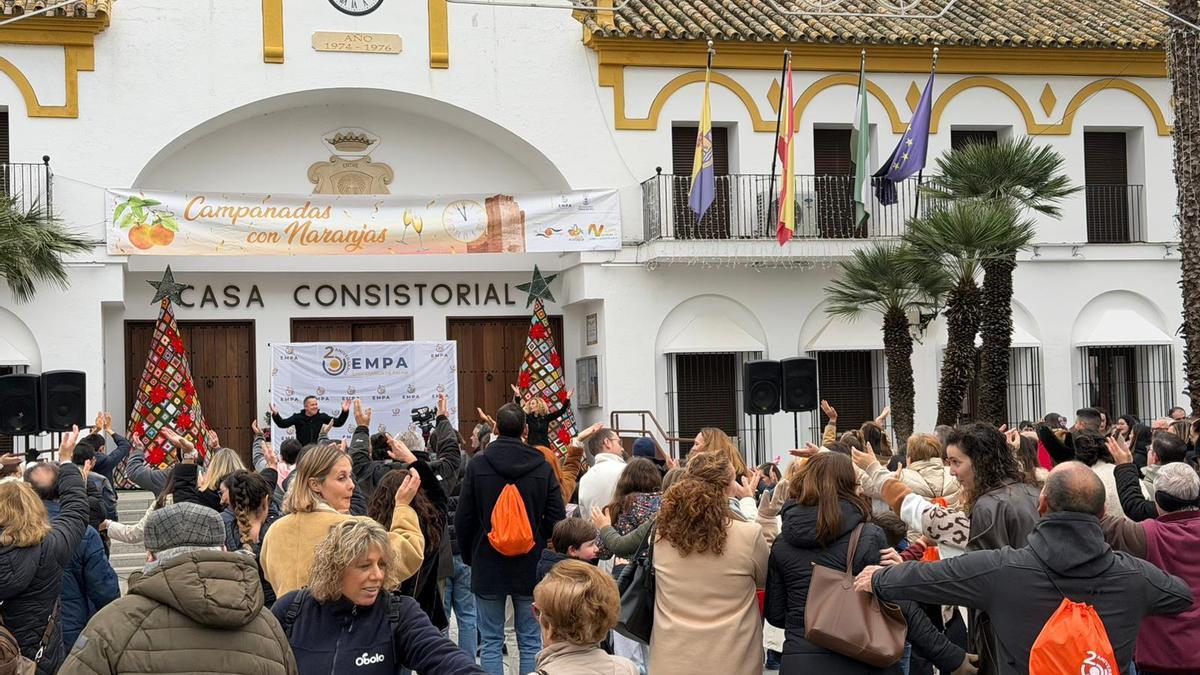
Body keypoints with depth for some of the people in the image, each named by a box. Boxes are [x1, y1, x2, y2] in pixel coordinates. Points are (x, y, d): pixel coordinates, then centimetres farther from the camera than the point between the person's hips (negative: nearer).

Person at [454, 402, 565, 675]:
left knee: (491, 642, 6)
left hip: (488, 567, -1)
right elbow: (556, 518, -3)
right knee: (530, 642, 8)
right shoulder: (543, 467, -4)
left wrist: (469, 557, 12)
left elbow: (463, 519, -2)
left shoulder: (477, 464, -6)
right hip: (530, 567, 1)